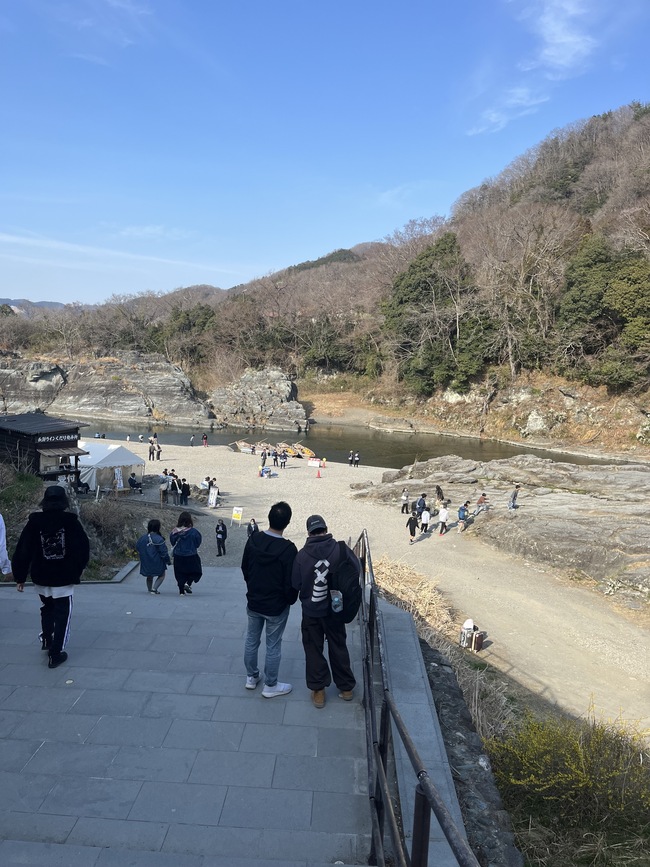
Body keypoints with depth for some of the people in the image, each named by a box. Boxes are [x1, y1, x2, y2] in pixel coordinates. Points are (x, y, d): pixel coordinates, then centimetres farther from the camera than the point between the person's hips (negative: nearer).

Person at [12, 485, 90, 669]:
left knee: (47, 607, 28)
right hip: (64, 578, -3)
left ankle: (46, 640, 35)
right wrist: (77, 570, 8)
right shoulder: (71, 522, -10)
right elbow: (83, 549, -8)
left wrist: (20, 577, 4)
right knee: (62, 613, 7)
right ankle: (55, 654, 6)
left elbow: (23, 551, -4)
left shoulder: (34, 522, -5)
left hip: (41, 577, 3)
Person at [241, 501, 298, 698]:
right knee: (273, 646, 10)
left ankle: (251, 677, 37)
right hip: (276, 606, -5)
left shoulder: (253, 539, -10)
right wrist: (291, 600, 2)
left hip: (253, 602, 5)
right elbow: (291, 582, -18)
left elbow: (244, 568, 4)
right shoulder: (288, 549, -26)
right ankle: (270, 686, 24)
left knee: (251, 640, 21)